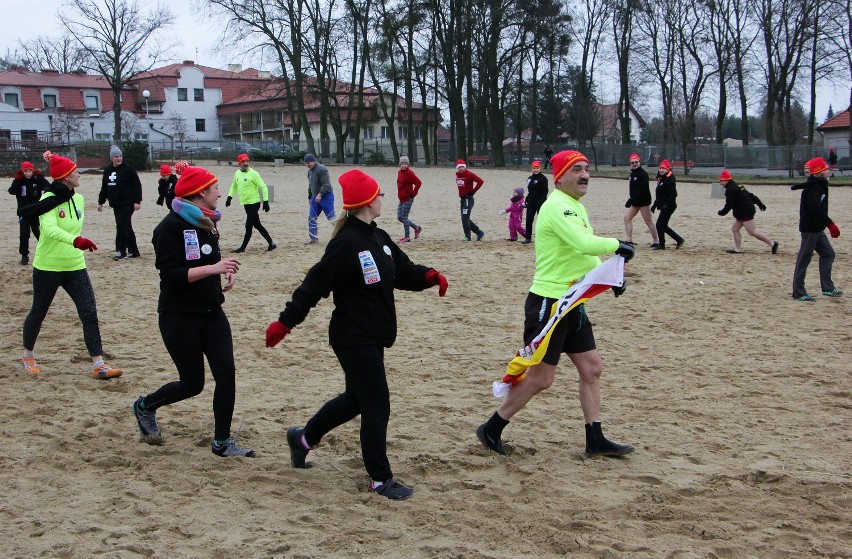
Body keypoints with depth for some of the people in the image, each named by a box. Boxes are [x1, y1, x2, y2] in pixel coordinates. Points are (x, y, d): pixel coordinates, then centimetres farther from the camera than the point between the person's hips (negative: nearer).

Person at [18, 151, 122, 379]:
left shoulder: (79, 199, 3)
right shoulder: (49, 199, -18)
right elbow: (49, 228, -35)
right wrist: (75, 240, -48)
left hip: (75, 267, 5)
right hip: (47, 268, -5)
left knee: (89, 313, -7)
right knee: (38, 313, 14)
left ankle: (98, 365, -7)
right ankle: (28, 356, 37)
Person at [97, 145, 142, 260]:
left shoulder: (127, 170, -7)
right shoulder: (108, 171, 12)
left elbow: (137, 185, -10)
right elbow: (104, 187, 20)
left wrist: (137, 201, -15)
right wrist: (100, 202, 21)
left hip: (127, 204, -7)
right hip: (115, 205, 7)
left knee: (121, 226, -12)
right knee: (126, 227, 11)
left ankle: (121, 251, -5)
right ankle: (133, 251, 18)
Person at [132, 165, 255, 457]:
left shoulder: (206, 224, 8)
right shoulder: (171, 226, -16)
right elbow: (170, 274, -22)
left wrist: (225, 270, 0)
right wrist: (212, 268, -29)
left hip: (211, 313, 7)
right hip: (179, 317, -7)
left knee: (226, 373, -3)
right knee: (192, 383, 3)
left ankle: (222, 441, 10)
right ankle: (145, 406, 32)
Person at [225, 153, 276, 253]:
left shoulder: (253, 173, -12)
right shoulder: (237, 173, 7)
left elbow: (263, 187, -12)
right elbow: (234, 186, 23)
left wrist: (266, 201, -17)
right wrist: (230, 197, 11)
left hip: (254, 203, -7)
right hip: (245, 204, 7)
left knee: (249, 226, -5)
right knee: (257, 225, 12)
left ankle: (243, 247, 4)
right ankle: (271, 244, 20)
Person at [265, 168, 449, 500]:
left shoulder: (378, 238, 8)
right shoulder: (346, 243, -20)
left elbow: (403, 271, 12)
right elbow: (315, 286, -20)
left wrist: (428, 276, -8)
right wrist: (285, 323, -21)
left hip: (373, 337, 10)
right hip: (353, 339, -10)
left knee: (357, 399, 22)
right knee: (377, 406, -2)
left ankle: (304, 437, 41)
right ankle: (381, 479, 12)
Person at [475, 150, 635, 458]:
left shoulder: (577, 208, 15)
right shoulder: (556, 207, -17)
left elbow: (585, 254, 20)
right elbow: (584, 244, -31)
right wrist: (616, 245, -16)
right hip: (548, 303, -10)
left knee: (591, 367, 10)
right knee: (541, 377, -4)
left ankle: (595, 439, 19)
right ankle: (491, 429, 10)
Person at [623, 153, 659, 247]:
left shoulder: (643, 174, -16)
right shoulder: (632, 173, 11)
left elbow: (641, 190, -25)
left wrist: (631, 200, -29)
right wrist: (631, 200, 9)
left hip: (644, 201, -9)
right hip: (635, 201, 9)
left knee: (648, 221, -4)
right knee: (627, 218, 4)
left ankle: (656, 241, 5)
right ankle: (629, 240, 6)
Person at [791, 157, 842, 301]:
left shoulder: (820, 186, 13)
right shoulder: (812, 188, -19)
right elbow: (816, 210, -28)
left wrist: (829, 225, 5)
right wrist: (831, 224, -30)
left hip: (817, 229, 10)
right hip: (810, 228, -10)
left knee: (828, 254, 14)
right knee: (804, 259, -4)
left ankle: (827, 288, 19)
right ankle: (799, 293, 0)